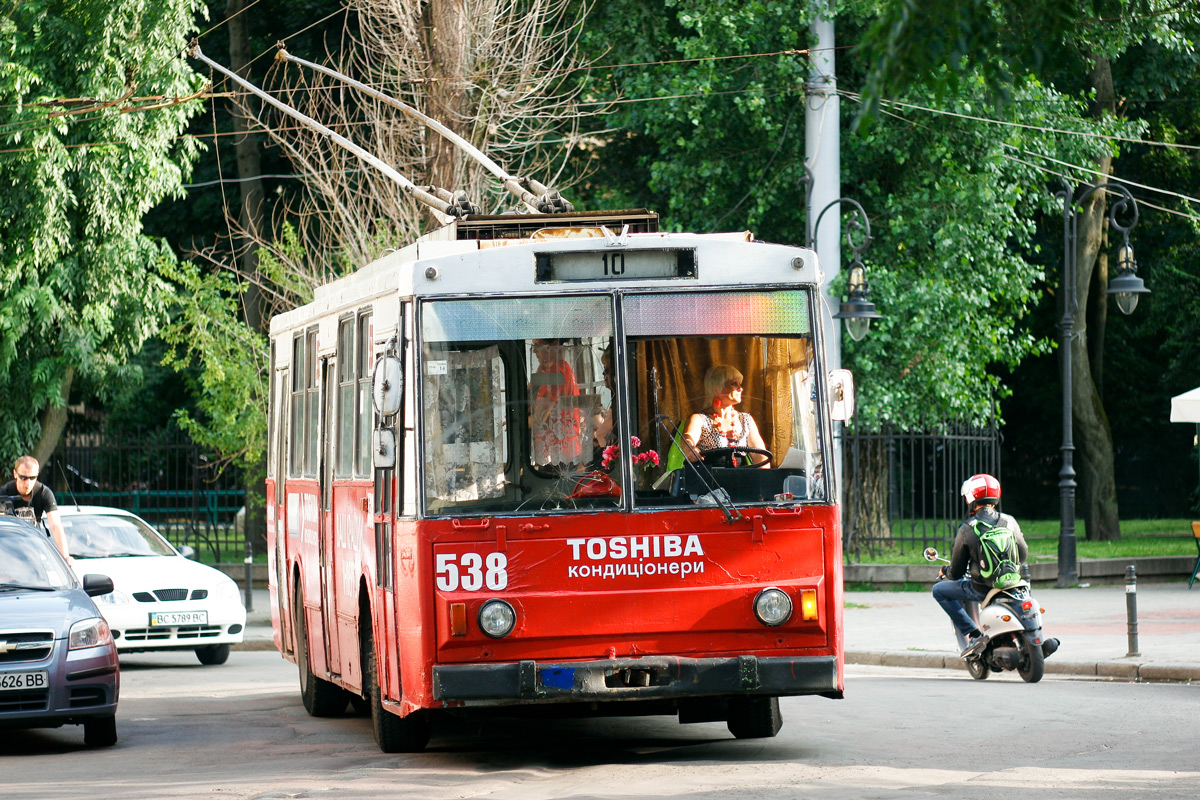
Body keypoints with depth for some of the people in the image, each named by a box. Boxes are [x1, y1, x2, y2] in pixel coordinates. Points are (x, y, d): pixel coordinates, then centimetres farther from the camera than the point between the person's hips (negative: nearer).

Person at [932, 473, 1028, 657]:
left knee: (939, 590, 14)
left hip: (981, 589, -5)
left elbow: (956, 573, -4)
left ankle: (972, 634, 2)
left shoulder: (967, 530, -11)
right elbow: (1023, 555, 13)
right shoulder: (1009, 522, -1)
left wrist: (945, 572, 20)